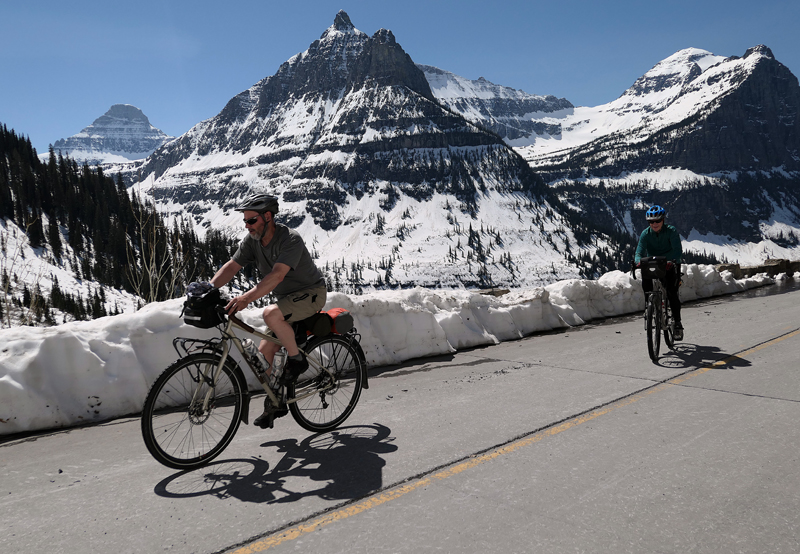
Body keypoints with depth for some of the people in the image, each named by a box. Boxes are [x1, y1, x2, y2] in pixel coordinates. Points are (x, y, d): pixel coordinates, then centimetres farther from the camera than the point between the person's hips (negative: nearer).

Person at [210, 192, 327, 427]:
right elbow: (232, 266, -8)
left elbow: (277, 275, -39)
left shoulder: (290, 239, -27)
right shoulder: (252, 240, -3)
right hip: (286, 298, 8)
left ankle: (297, 359, -13)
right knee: (264, 353, 1)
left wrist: (246, 297, -50)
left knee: (271, 313, -34)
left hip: (311, 293, -8)